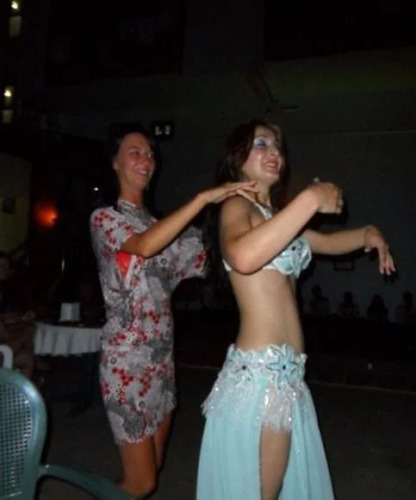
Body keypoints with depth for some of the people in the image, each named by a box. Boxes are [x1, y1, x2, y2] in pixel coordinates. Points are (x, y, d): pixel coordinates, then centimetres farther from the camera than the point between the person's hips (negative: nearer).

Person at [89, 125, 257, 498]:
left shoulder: (157, 223, 15)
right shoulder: (105, 217, -7)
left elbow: (196, 263, 10)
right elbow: (143, 246, -29)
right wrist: (205, 197, -32)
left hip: (162, 356, 7)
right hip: (128, 359, -7)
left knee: (154, 468, 18)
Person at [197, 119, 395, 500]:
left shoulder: (273, 216, 17)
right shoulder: (236, 206, -10)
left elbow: (327, 243, 28)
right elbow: (244, 257, -33)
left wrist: (367, 233, 10)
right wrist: (311, 199, -27)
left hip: (286, 370, 9)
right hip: (259, 371, -9)